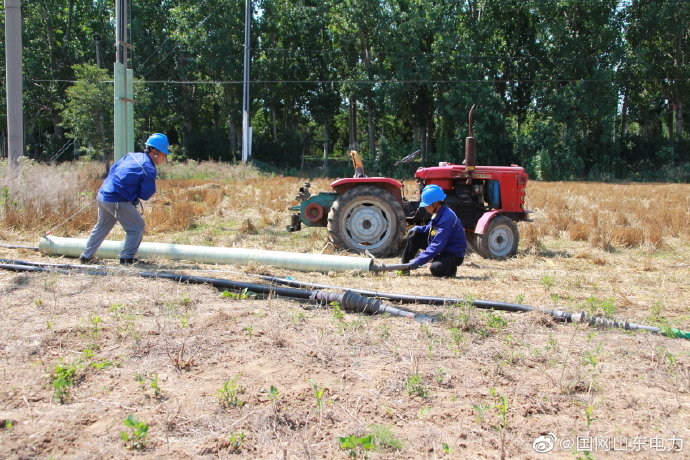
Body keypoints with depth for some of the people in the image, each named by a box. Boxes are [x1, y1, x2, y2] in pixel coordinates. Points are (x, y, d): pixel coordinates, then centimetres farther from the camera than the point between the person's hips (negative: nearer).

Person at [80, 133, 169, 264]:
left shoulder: (132, 156, 10)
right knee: (137, 228, 7)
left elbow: (113, 169, 18)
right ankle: (127, 257, 8)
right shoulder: (149, 169, -14)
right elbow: (146, 194, -13)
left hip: (102, 195, 9)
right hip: (118, 202, -9)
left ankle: (86, 256, 36)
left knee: (102, 226, 26)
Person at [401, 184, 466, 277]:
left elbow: (437, 245, -32)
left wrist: (418, 261, -33)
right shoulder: (437, 213, -1)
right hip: (440, 248, 9)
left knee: (436, 269, -35)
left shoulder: (447, 217, -29)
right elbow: (431, 228, 18)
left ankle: (450, 268, -1)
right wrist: (417, 229, -5)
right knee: (413, 235, 1)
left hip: (454, 254, -9)